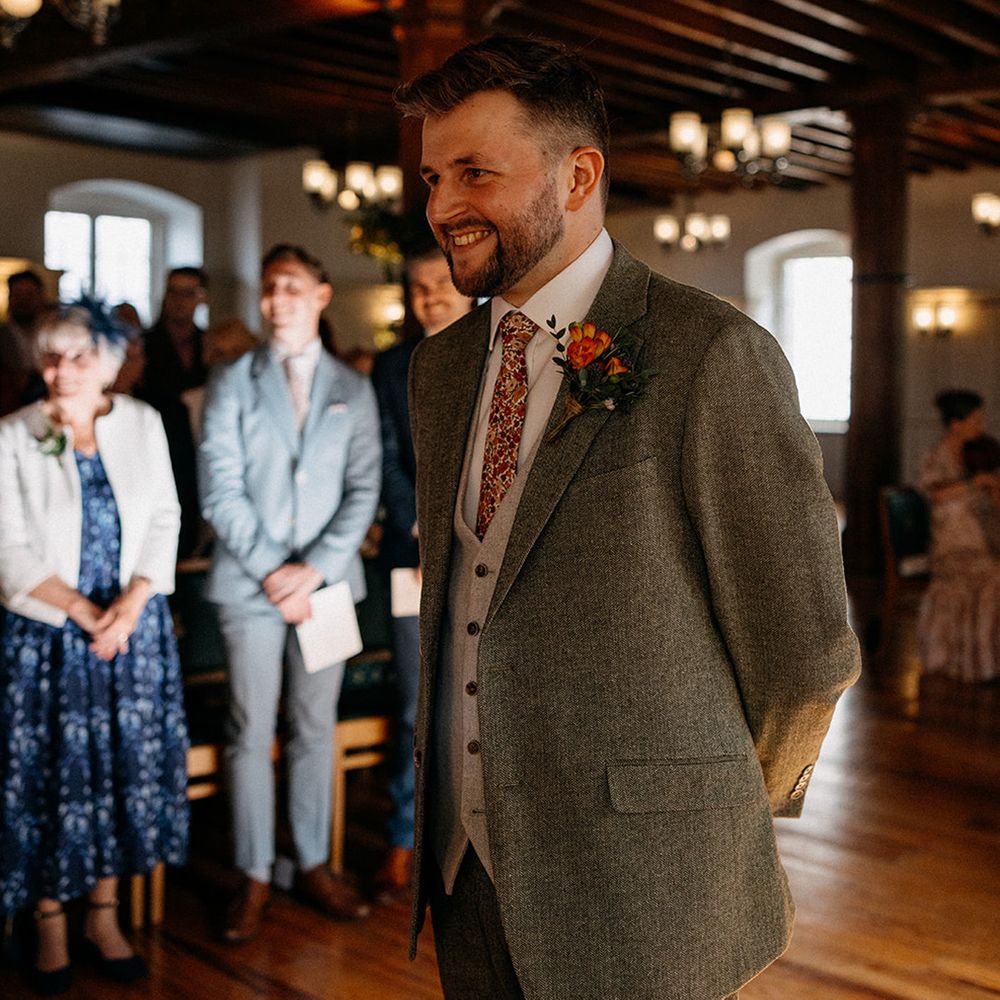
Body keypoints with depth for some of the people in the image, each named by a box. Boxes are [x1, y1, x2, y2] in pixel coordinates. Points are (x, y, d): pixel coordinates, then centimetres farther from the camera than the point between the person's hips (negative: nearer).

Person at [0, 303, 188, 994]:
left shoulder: (143, 423, 2)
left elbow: (164, 520, 2)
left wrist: (130, 605, -11)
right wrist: (85, 613, -15)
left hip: (136, 628, 3)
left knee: (124, 768, 9)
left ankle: (104, 914, 25)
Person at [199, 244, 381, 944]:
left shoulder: (353, 390, 7)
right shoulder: (232, 384, 3)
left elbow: (363, 490, 0)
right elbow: (221, 491, -4)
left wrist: (313, 569, -12)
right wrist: (271, 571, -12)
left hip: (326, 579, 2)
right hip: (250, 582, -1)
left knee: (317, 728, 10)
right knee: (252, 733, 2)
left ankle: (315, 865, 22)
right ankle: (255, 878, 13)